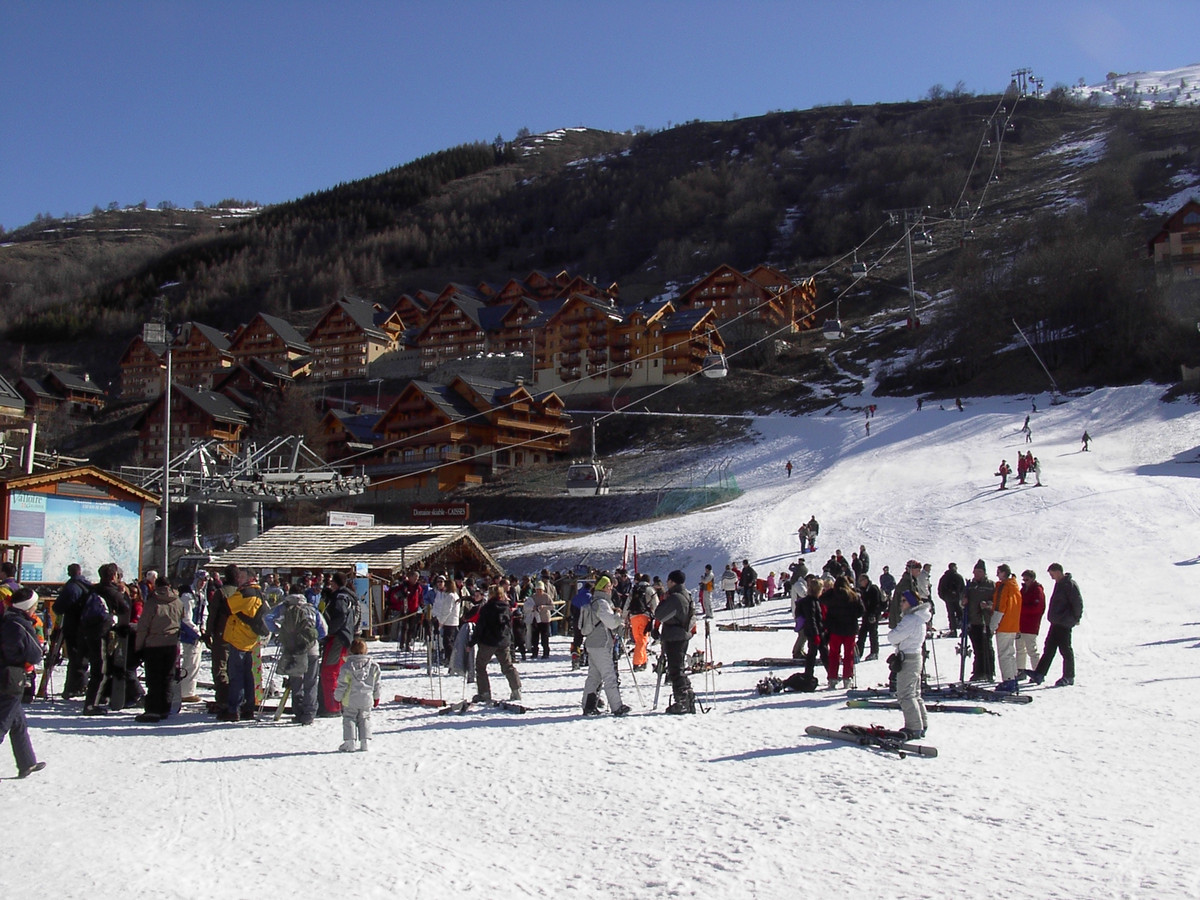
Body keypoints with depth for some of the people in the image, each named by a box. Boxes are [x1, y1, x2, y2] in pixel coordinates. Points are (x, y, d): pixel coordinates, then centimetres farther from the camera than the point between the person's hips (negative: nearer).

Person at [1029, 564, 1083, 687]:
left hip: (1064, 624, -9)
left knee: (1065, 650, -1)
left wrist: (1076, 618, -9)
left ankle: (1068, 677, 9)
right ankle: (1039, 674, 6)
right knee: (1049, 649, 7)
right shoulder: (1059, 584, 15)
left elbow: (1077, 602, -16)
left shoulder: (1070, 584, -14)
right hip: (1056, 622, 9)